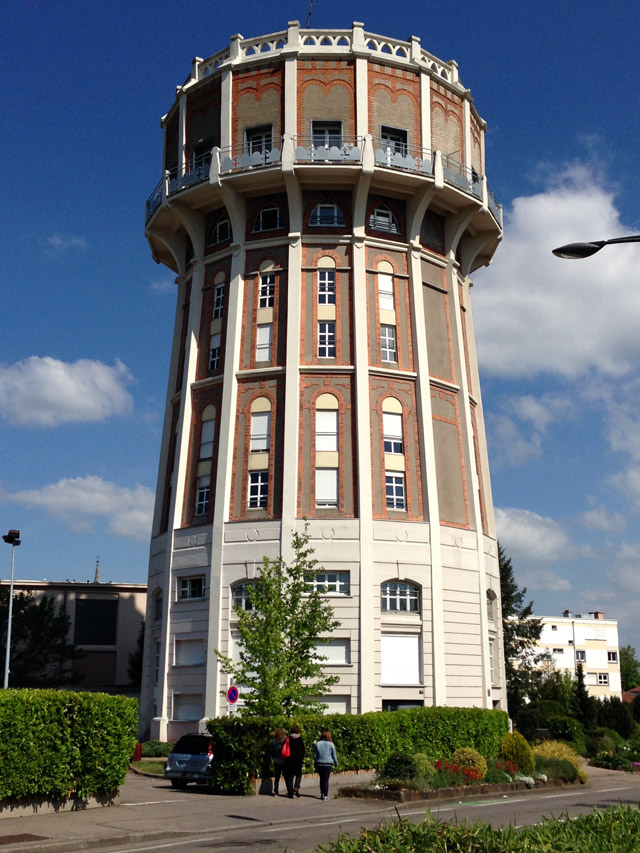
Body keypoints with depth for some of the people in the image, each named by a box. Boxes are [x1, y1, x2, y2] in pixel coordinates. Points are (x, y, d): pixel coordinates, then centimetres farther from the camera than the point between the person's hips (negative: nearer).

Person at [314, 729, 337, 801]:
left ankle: (322, 794, 17)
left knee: (322, 779, 15)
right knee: (326, 780, 2)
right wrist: (336, 763, 17)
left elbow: (314, 755, 4)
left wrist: (315, 765, 13)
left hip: (319, 764, 2)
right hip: (328, 764, -2)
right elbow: (334, 755, 1)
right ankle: (325, 795, 1)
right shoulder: (330, 744, -6)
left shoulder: (317, 744, 0)